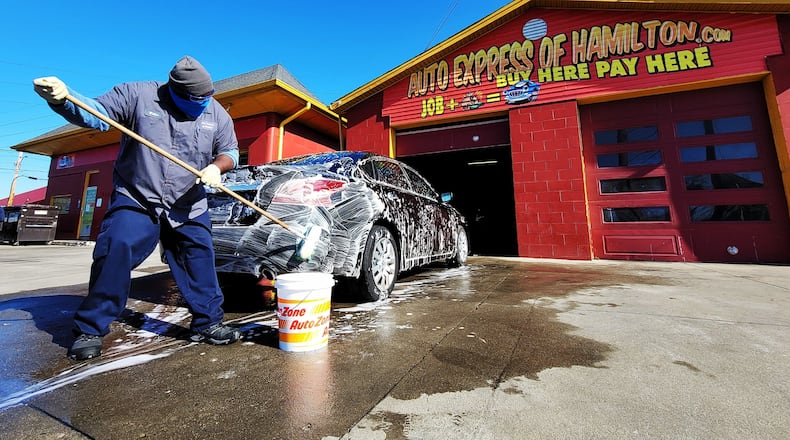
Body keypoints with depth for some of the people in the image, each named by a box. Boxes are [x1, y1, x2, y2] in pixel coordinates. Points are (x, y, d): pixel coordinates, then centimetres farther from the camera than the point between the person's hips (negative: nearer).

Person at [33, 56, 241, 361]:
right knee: (113, 257, -10)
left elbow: (230, 151, 6)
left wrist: (216, 167, -15)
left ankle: (208, 324, 15)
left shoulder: (216, 113, 3)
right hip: (135, 200, -1)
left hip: (188, 207, 2)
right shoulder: (137, 94, -2)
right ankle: (90, 330, 11)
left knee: (199, 262, 2)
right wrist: (62, 97, -24)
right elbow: (95, 114, -4)